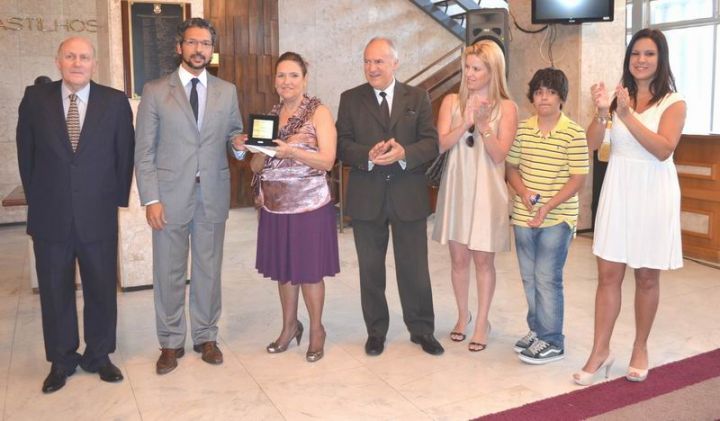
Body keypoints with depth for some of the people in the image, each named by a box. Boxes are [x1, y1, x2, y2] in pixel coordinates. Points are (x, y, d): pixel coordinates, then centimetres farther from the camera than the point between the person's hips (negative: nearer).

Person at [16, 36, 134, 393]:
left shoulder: (115, 102, -1)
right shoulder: (35, 99, 1)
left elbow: (125, 154, 4)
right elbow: (26, 153, 8)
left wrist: (118, 199, 4)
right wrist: (37, 198, 8)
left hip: (98, 216, 0)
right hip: (49, 217, 1)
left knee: (102, 289, 9)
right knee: (54, 292, 11)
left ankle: (99, 355, 27)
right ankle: (61, 361, 28)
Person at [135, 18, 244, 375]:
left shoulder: (227, 91, 8)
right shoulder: (155, 91, 1)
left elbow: (234, 134, 14)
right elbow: (144, 151, -2)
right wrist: (151, 199, -9)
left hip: (213, 194, 2)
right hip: (170, 195, -2)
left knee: (209, 269, 10)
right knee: (169, 272, 6)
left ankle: (206, 336, 26)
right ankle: (171, 343, 21)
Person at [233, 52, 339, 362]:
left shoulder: (319, 112, -4)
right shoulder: (270, 115, 11)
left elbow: (328, 160, -14)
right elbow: (257, 165, 9)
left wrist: (291, 151, -27)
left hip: (309, 205, -5)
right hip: (275, 206, 5)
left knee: (309, 270, 4)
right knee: (283, 269, 13)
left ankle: (316, 330, 23)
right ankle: (290, 326, 31)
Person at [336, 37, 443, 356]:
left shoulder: (418, 98, 4)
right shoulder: (350, 99, 5)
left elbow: (431, 143, -2)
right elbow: (342, 145, -2)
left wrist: (404, 153, -22)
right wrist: (368, 155, -21)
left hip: (409, 196, 0)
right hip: (366, 197, 1)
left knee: (414, 267, 8)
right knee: (370, 268, 11)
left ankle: (421, 329, 25)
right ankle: (376, 330, 28)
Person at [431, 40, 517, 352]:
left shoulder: (506, 108, -2)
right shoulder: (452, 101, 4)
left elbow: (499, 155, -9)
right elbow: (440, 145, -5)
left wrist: (483, 124, -20)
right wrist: (465, 123, -18)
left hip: (486, 191, -2)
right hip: (456, 188, 2)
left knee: (483, 259, 4)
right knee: (458, 257, 10)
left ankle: (482, 322, 19)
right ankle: (463, 315, 29)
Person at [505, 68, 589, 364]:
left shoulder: (574, 133, -9)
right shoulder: (522, 130, 4)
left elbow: (578, 178, -10)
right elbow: (510, 166, 10)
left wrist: (548, 206, -20)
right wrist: (522, 190, -10)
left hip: (557, 217, -5)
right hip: (524, 216, 5)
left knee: (547, 278, -2)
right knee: (529, 278, 14)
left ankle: (552, 341, 11)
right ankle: (537, 329, 31)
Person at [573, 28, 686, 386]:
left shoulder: (673, 102, -1)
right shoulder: (619, 96, 6)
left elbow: (663, 149, -16)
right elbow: (590, 144, -3)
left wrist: (627, 116, -24)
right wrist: (602, 113, -21)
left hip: (653, 194, -2)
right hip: (617, 191, 2)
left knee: (647, 277, 9)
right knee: (608, 274, 2)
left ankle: (640, 350, 24)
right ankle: (600, 352, 10)